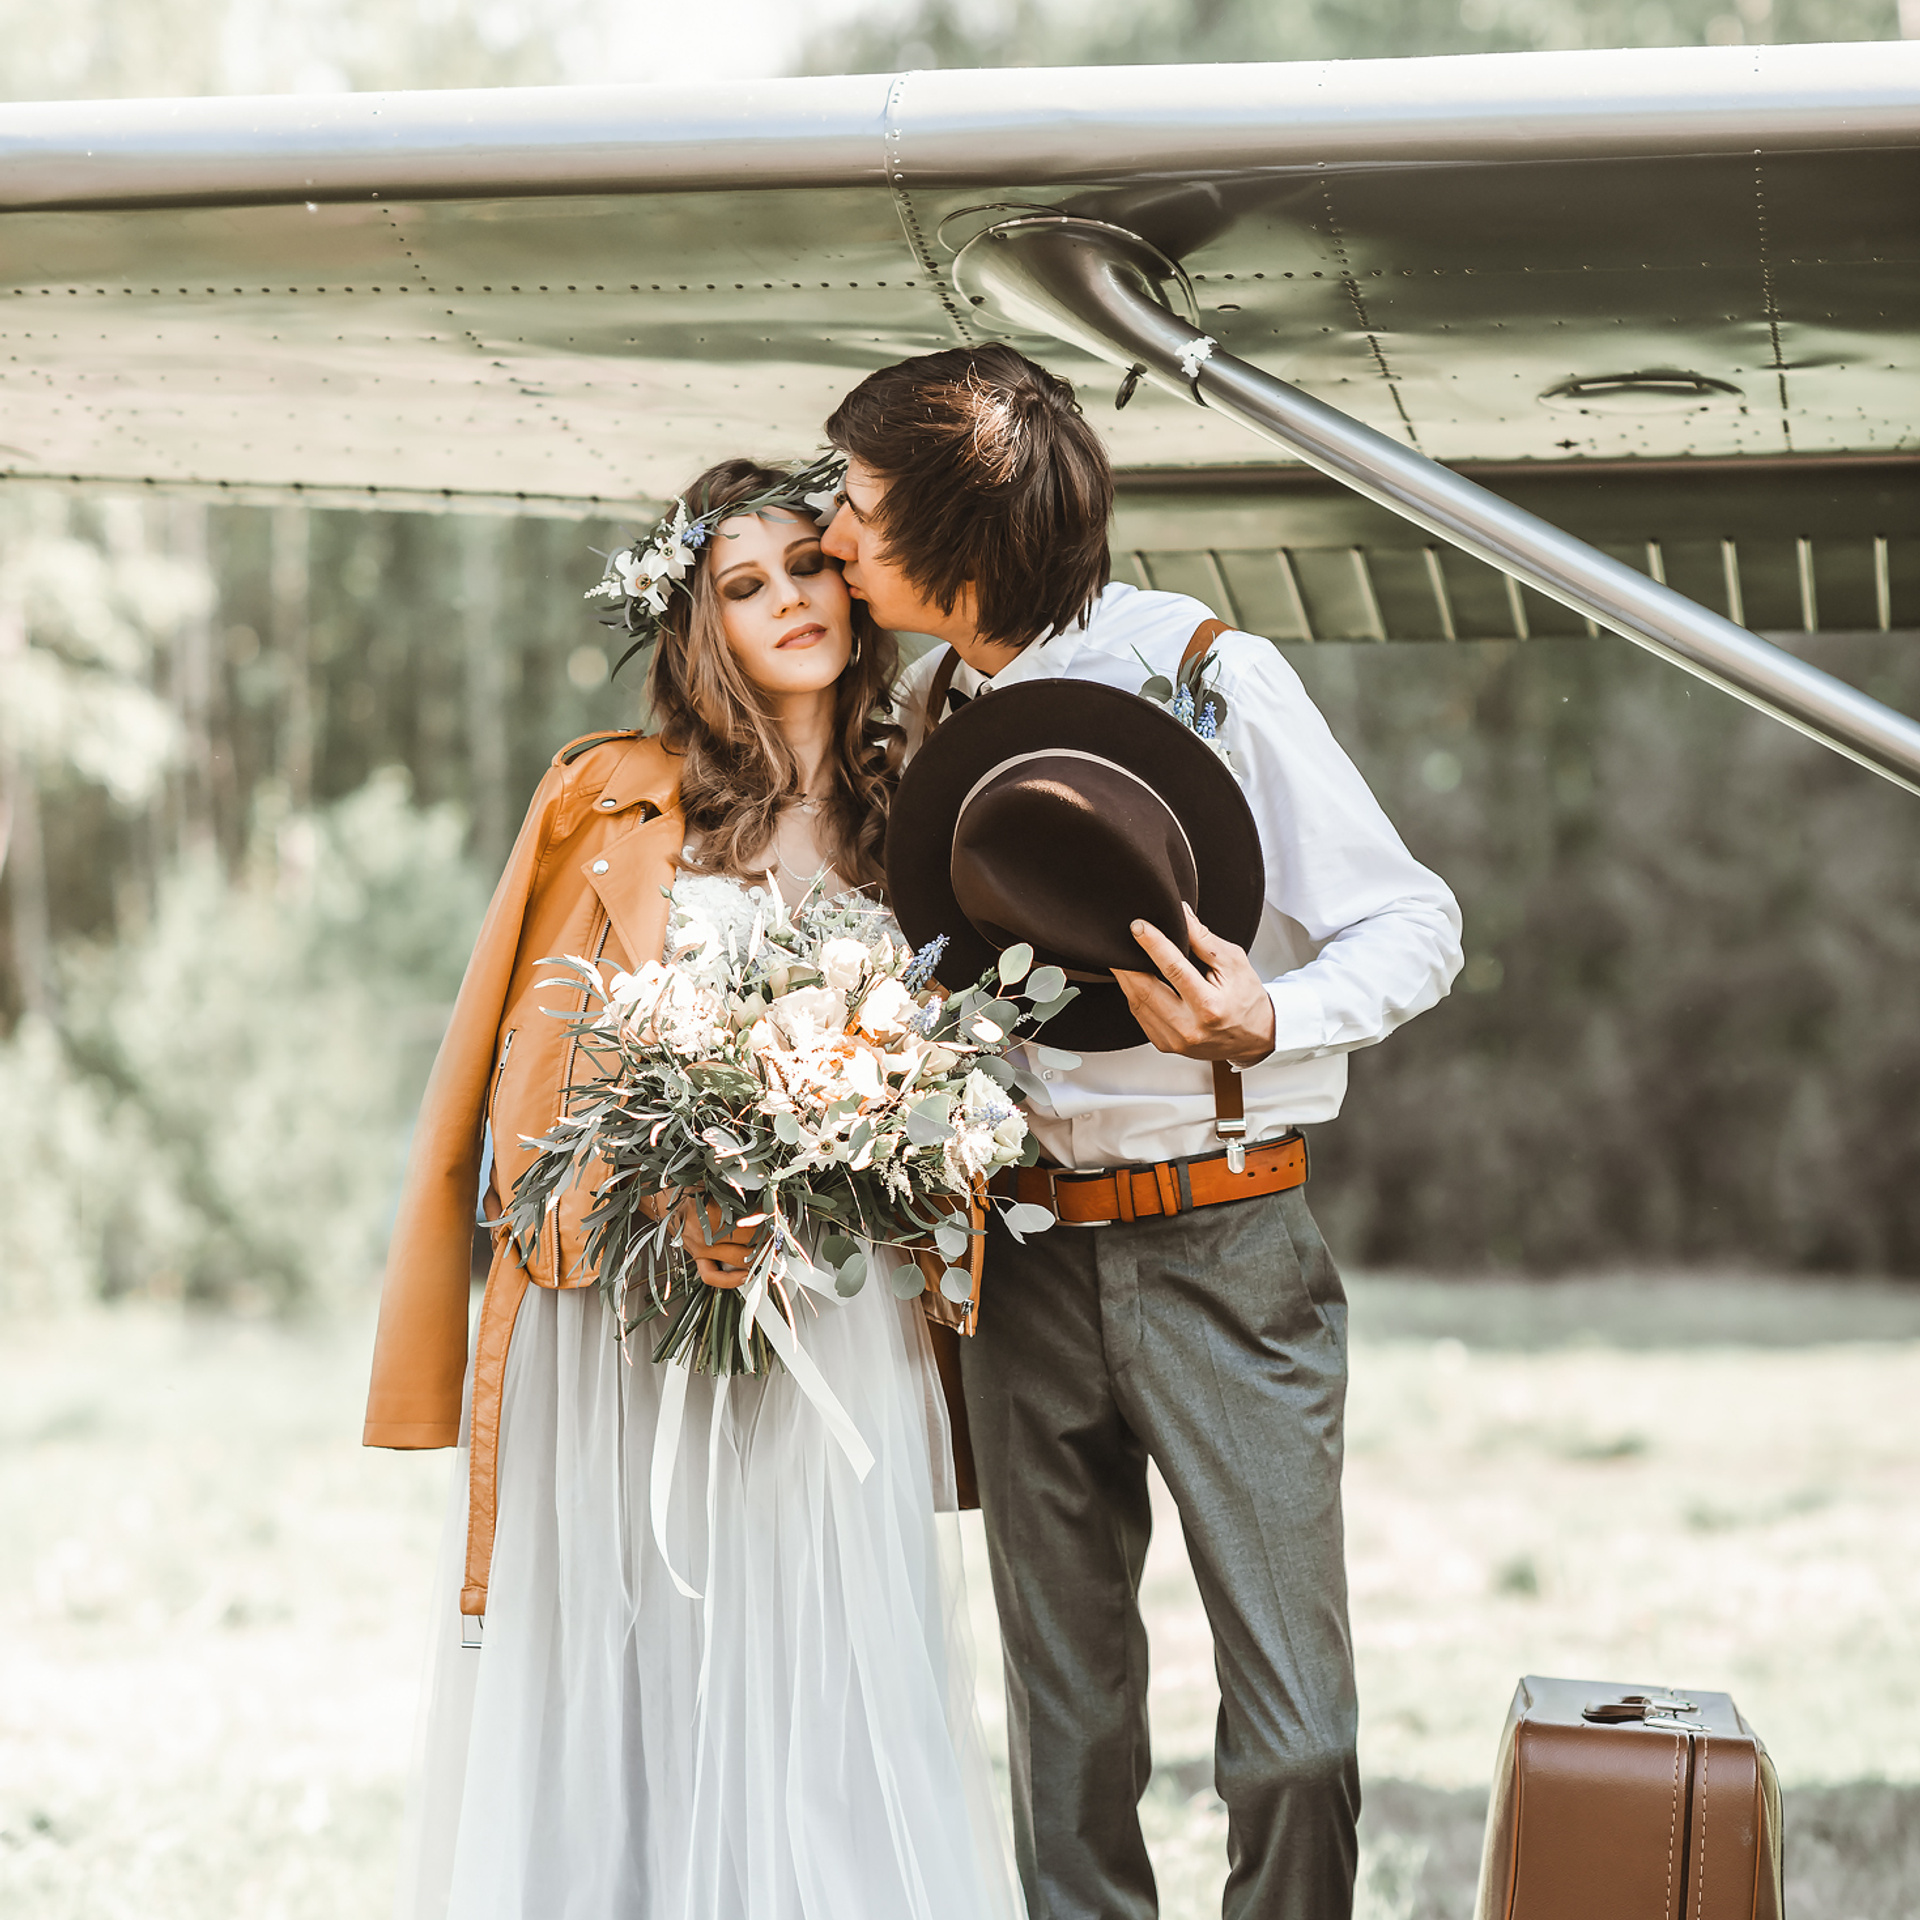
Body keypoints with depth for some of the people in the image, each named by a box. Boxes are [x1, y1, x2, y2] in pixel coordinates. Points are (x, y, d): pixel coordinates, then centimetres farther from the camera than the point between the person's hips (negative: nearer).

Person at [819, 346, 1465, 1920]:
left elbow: (1415, 928, -8)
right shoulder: (926, 710, 7)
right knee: (1064, 1715, 13)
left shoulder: (1210, 674, -10)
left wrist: (1265, 1022, -27)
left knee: (1295, 1730, -1)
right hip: (1022, 1253, 5)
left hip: (1221, 1250, -5)